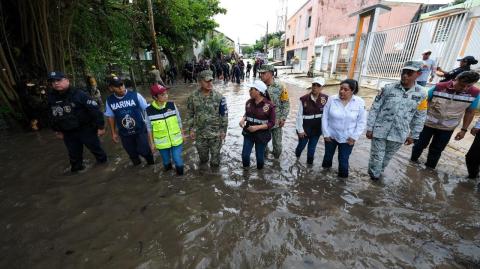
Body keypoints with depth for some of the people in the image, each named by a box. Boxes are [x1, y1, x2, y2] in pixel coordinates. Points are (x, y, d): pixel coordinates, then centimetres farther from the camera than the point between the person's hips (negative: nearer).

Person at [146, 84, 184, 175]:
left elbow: (179, 121, -1)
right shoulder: (149, 110, -15)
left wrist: (182, 134, 6)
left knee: (178, 160, 10)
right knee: (166, 160, 21)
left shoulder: (172, 105, -13)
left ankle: (180, 175, 39)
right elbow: (149, 128, -2)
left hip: (176, 140, 0)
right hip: (162, 143, 0)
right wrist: (152, 143, 3)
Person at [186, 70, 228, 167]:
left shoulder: (219, 97, -12)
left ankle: (214, 168, 41)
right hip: (199, 132, 2)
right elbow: (189, 114, 2)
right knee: (202, 152, 21)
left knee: (215, 152, 15)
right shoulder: (193, 97, -7)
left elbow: (224, 115, -6)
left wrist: (223, 130, -5)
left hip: (216, 132, -1)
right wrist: (191, 129, 0)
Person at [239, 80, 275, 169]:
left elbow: (272, 123, -12)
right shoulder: (249, 102, -4)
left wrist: (257, 127, -24)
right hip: (248, 133, 4)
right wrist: (243, 119, -9)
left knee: (259, 156, 13)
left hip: (262, 135, -3)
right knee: (245, 155, 6)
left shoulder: (269, 105, -18)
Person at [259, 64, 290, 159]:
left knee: (277, 143, 12)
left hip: (276, 121, -2)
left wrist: (283, 118, -11)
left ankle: (276, 159, 39)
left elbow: (286, 104, -4)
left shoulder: (280, 88, -11)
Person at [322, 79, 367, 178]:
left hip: (347, 138, -1)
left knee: (343, 160, 8)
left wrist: (354, 137, -9)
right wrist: (326, 133, -7)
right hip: (331, 135, 1)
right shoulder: (332, 99, -11)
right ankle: (325, 168, 47)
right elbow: (325, 117, -6)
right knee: (328, 155, 20)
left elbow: (362, 122, -4)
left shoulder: (360, 102, -10)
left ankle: (342, 177, 31)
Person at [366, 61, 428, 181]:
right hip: (379, 131, -2)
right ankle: (374, 175, 33)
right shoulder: (388, 88, -9)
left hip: (399, 134, 2)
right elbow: (374, 109, -6)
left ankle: (378, 172, 42)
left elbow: (420, 117, 8)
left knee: (387, 157, 18)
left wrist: (413, 135, 10)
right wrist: (369, 128, -7)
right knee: (377, 157, 8)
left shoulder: (421, 94, -1)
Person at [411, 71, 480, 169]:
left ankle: (429, 168, 32)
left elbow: (470, 112, 0)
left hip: (447, 128, 2)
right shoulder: (439, 87, -17)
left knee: (436, 149, 14)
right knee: (421, 144, 14)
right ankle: (413, 160, 36)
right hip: (428, 123, -1)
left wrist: (464, 129, -1)